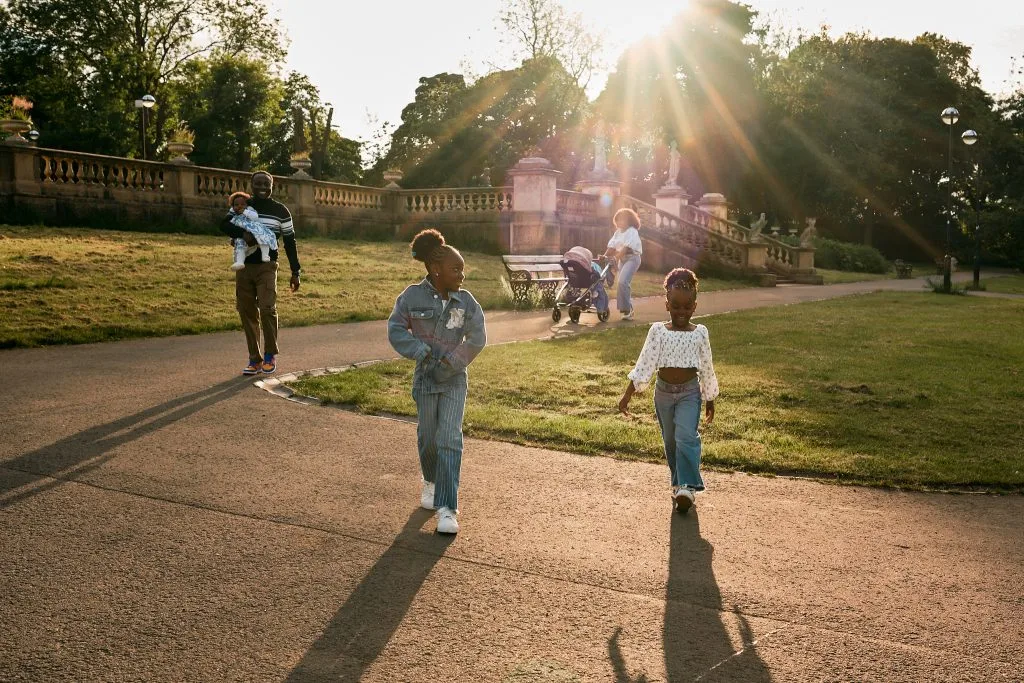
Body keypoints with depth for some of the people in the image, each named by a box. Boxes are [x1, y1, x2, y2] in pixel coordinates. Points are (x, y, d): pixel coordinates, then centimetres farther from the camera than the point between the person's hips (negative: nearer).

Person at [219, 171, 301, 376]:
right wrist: (243, 234, -26)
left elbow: (290, 242, 4)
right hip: (244, 266, 3)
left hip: (267, 267, -3)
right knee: (247, 312, 4)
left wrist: (295, 272, 1)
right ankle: (254, 359, 13)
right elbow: (224, 225, -6)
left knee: (267, 308, -17)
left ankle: (270, 355, 2)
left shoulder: (280, 211, 2)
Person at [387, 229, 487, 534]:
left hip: (454, 381, 0)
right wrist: (422, 352, -16)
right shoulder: (413, 296, -7)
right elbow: (396, 330, -4)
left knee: (449, 440, -9)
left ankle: (447, 508, -7)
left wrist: (451, 363, -15)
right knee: (428, 437, 13)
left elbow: (477, 339, -8)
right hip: (425, 380, 0)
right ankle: (431, 480, 45)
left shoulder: (466, 301, -4)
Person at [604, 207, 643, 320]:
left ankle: (626, 308, -14)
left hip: (632, 257, -8)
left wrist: (618, 255, -30)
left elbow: (627, 247, -21)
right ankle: (628, 309, 17)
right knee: (624, 283, 8)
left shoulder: (632, 231, -10)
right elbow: (612, 246, 7)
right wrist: (605, 256, -7)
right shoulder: (618, 232, 14)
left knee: (623, 281, -21)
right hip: (622, 259, 8)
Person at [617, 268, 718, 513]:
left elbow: (707, 369, 4)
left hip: (689, 392, -2)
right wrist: (627, 395, -13)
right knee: (670, 440, 12)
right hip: (663, 391, 2)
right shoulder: (658, 331, -5)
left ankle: (687, 486, -18)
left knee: (686, 436, -19)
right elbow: (644, 365, -7)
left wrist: (710, 401, 8)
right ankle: (678, 482, 27)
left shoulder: (700, 333, -4)